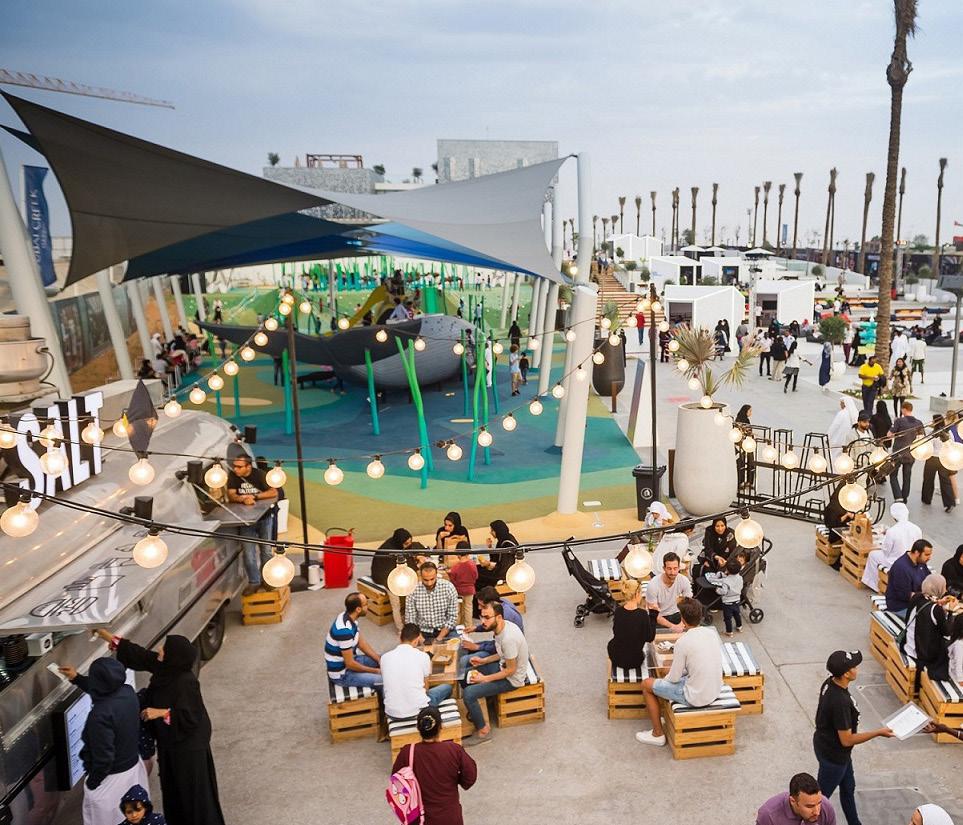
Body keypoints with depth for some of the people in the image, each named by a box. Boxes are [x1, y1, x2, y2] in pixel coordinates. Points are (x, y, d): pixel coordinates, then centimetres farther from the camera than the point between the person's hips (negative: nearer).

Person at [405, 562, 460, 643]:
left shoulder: (448, 587, -9)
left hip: (446, 631, 0)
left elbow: (452, 616, -6)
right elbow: (410, 620, -3)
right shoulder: (413, 591, -8)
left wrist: (439, 638, -13)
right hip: (424, 634, 1)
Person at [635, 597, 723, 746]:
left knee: (646, 684, 9)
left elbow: (674, 678, -12)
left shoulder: (683, 642, -22)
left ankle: (657, 734, 18)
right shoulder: (712, 633, -2)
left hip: (696, 698, -7)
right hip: (716, 691, 7)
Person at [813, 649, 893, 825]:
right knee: (821, 796, 12)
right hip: (833, 755, -9)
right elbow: (847, 740, -28)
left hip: (825, 743, 9)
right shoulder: (840, 702, -37)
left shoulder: (830, 683, -10)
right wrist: (878, 732, -19)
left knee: (848, 788, 27)